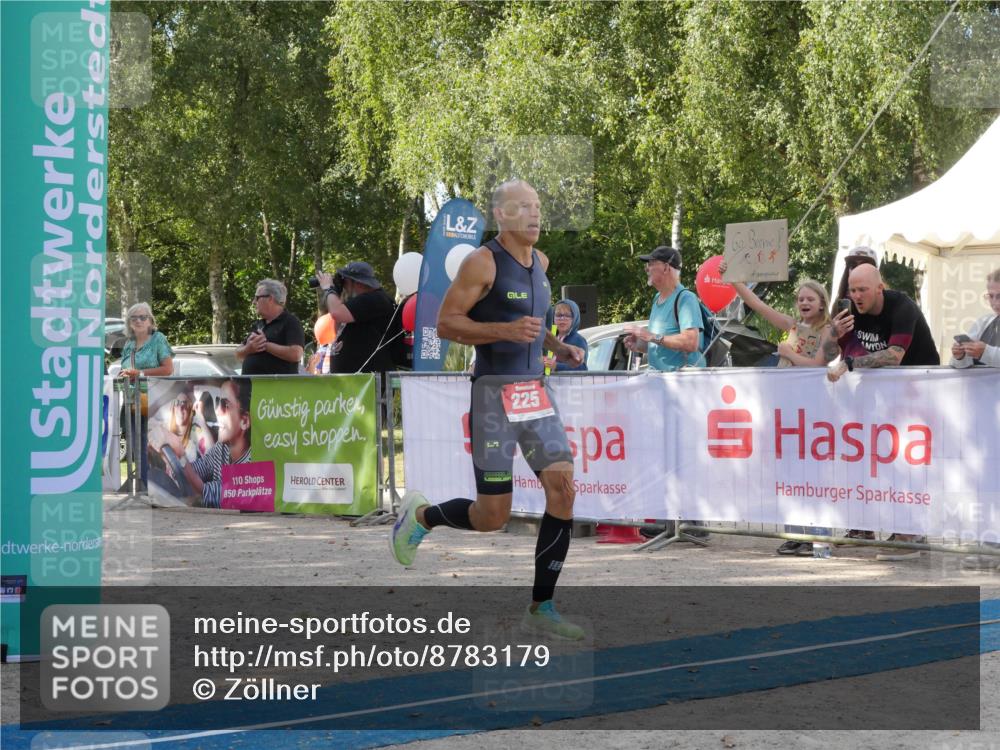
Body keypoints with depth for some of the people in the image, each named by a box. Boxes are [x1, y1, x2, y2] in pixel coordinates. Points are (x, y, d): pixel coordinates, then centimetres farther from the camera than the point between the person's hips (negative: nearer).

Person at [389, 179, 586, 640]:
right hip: (494, 393, -7)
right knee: (492, 517, -4)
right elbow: (445, 324, -12)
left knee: (563, 490, -6)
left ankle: (541, 609, 2)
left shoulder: (540, 262, 13)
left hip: (535, 392, 7)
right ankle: (421, 515, 28)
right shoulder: (482, 262, -10)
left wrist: (559, 348, 12)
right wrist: (507, 331, -24)